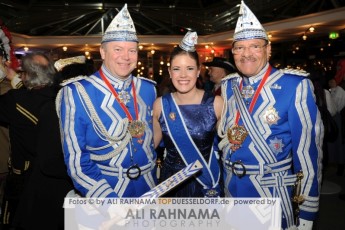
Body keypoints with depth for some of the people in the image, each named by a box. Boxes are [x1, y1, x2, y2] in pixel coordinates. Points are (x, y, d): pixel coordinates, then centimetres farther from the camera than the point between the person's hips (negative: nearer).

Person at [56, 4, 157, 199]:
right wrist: (111, 201, -19)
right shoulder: (77, 92, -15)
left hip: (149, 188, 4)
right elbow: (75, 159, -14)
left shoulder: (149, 89, -3)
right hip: (102, 192, -4)